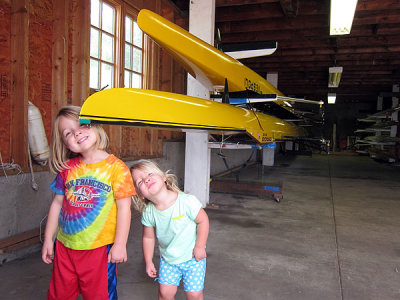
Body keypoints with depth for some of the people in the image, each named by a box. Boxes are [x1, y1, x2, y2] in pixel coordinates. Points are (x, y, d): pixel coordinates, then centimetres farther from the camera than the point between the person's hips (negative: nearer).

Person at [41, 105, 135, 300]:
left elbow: (124, 207, -11)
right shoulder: (67, 168, 0)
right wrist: (48, 239, 12)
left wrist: (120, 244, -12)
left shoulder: (116, 167, -13)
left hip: (99, 248, -4)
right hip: (65, 246, 5)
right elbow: (57, 203, 8)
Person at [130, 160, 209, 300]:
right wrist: (148, 262, 6)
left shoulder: (186, 201, -27)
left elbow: (203, 220, -15)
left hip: (192, 257, -3)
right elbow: (148, 237, 0)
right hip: (167, 259, 3)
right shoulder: (148, 213, -14)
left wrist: (200, 246, -14)